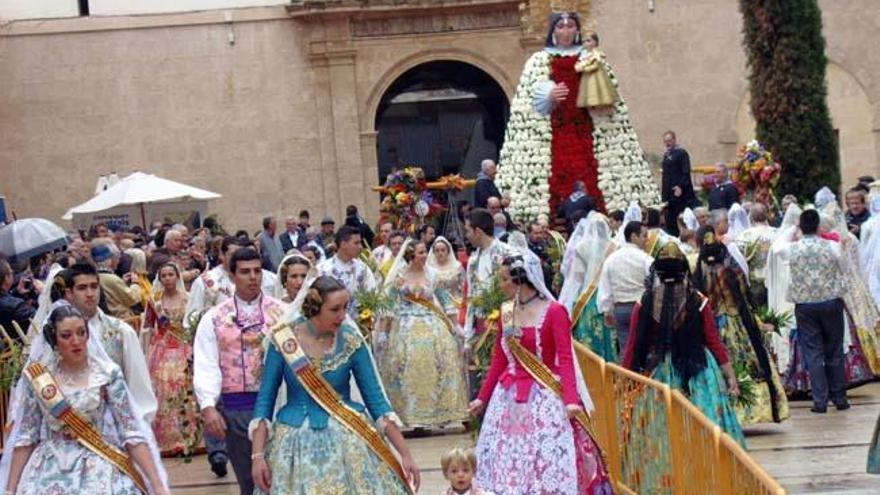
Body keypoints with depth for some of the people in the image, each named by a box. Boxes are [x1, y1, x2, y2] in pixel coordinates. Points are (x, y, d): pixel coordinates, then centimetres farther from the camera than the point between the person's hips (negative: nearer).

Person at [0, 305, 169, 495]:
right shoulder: (37, 377, -2)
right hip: (49, 473, 2)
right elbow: (25, 437, 4)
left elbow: (132, 433, -8)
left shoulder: (108, 374, -7)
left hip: (99, 470, -2)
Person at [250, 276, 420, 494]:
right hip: (297, 442, 0)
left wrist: (405, 454, -8)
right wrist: (258, 455, -10)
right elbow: (265, 399, -2)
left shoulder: (352, 342, -8)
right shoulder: (283, 341, -10)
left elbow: (376, 399, -4)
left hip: (346, 440, 0)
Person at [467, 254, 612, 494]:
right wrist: (483, 397, 14)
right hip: (509, 398, 6)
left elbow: (565, 359, -15)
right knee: (507, 461, 7)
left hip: (545, 397, -6)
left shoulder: (554, 312, -11)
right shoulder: (506, 313, 6)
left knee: (548, 462, -5)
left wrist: (570, 399, -24)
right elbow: (498, 360, 12)